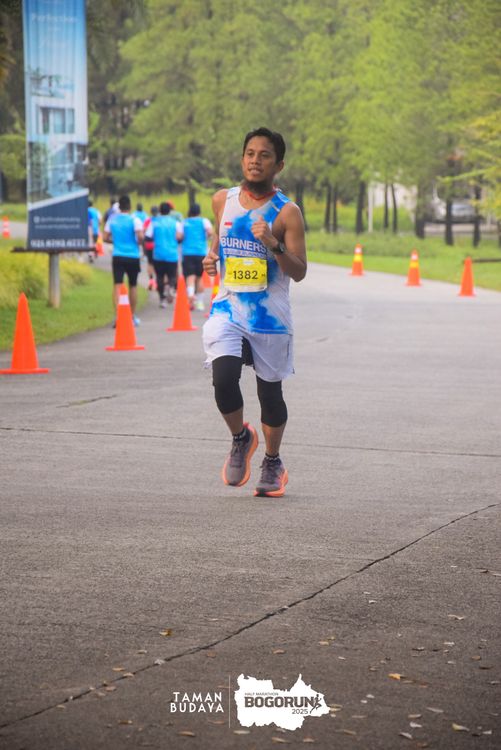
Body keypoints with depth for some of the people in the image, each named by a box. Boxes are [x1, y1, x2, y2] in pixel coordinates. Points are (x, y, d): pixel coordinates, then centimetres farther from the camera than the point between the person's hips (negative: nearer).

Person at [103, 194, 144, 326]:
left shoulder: (112, 219, 3)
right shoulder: (134, 220, -7)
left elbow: (106, 237, 4)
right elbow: (140, 236, -19)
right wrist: (139, 243, 2)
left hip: (117, 256, 1)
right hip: (133, 256, -1)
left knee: (117, 285, -5)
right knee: (133, 285, 15)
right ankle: (133, 317, 24)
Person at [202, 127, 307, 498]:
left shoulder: (287, 213, -8)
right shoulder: (223, 200, 4)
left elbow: (299, 272, -10)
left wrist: (273, 245, -26)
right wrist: (212, 256, 4)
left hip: (270, 315, -2)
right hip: (228, 308, 2)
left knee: (270, 391, 9)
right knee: (223, 378, -20)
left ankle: (273, 463, 32)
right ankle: (240, 437, 9)